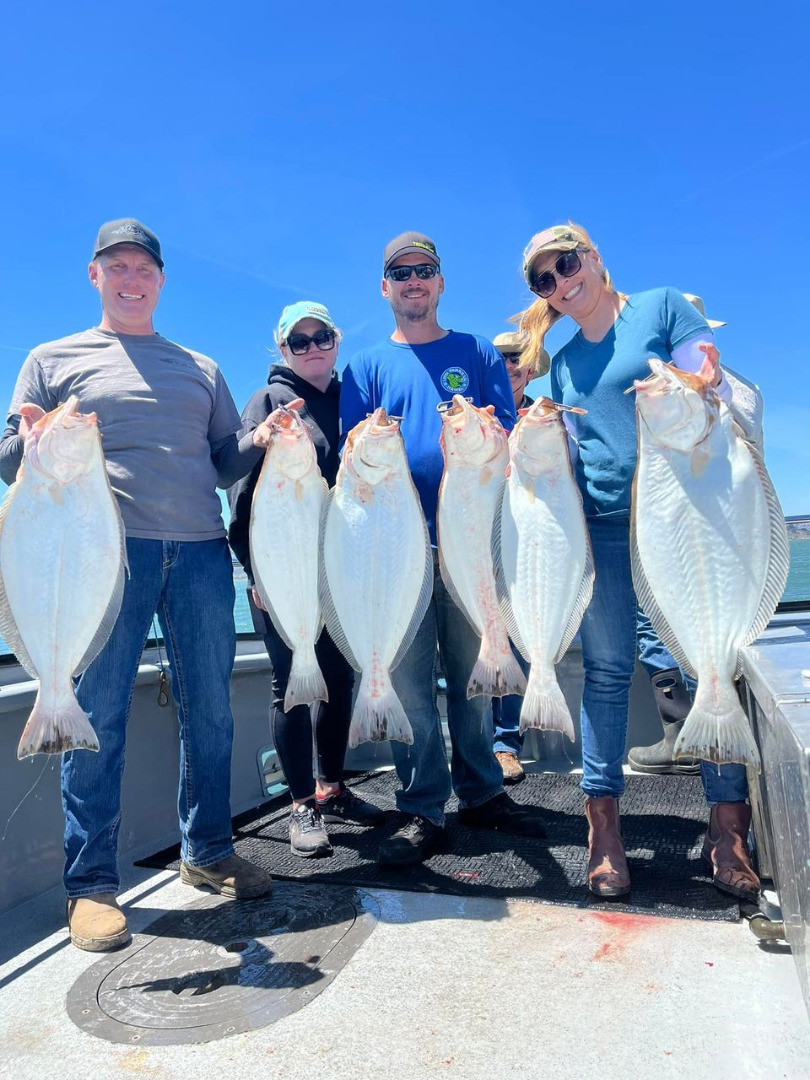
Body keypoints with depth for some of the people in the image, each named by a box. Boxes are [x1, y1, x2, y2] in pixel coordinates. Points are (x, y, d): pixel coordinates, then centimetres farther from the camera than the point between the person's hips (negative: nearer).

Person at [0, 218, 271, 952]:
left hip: (200, 551, 3)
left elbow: (226, 463, 20)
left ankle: (208, 852, 23)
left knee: (210, 708, 5)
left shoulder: (200, 369, 22)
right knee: (97, 714, -1)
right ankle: (91, 884, 13)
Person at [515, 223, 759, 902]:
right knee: (606, 668, 4)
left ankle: (728, 826, 16)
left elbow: (716, 393, 1)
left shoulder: (664, 307, 6)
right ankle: (603, 822, 15)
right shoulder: (563, 361, 17)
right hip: (600, 523, 3)